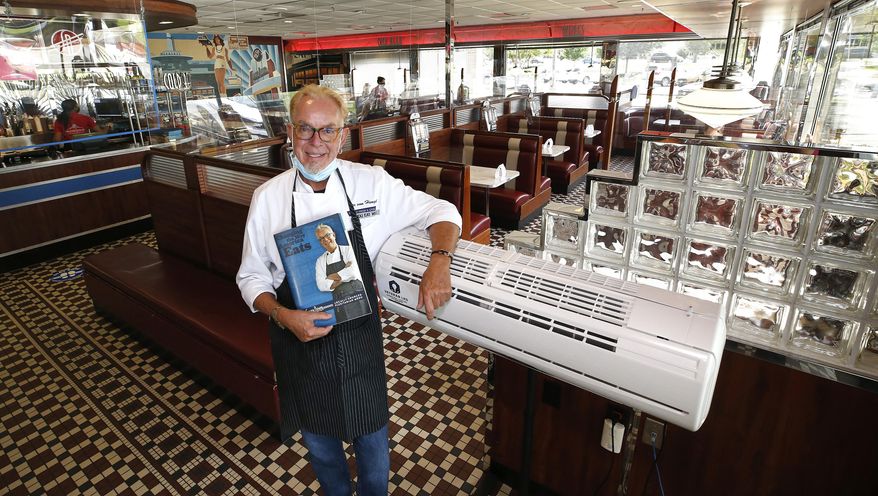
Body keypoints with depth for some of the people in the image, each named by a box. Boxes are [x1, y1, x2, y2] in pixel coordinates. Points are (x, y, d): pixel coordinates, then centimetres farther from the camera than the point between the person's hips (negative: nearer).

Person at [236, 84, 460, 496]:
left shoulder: (372, 184, -12)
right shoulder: (268, 197, -10)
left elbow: (441, 212, -6)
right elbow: (252, 276, -2)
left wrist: (439, 262, -25)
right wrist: (283, 316, -20)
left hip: (361, 341, 0)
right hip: (301, 341, 1)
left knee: (371, 437, 20)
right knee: (319, 442, 24)